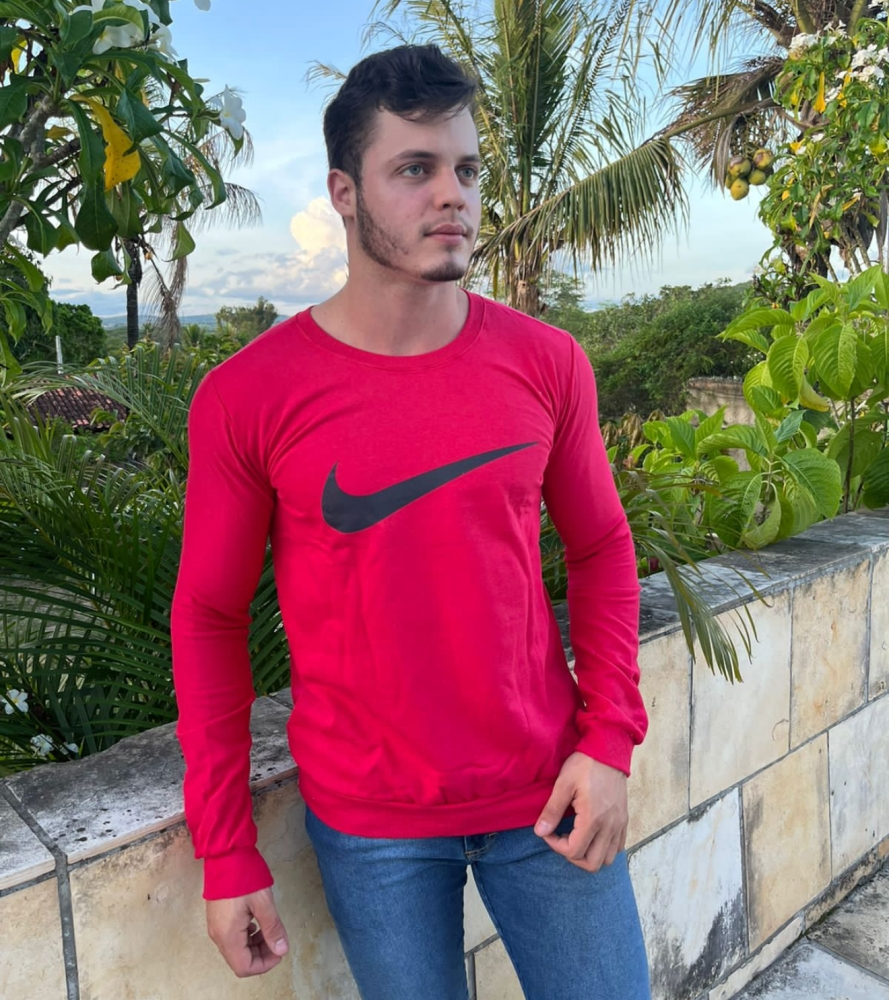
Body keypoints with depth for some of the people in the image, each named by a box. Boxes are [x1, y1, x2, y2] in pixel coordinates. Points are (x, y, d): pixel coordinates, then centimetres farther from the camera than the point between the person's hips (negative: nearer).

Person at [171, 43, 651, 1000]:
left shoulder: (544, 362, -6)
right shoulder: (246, 398, -12)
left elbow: (600, 548, 5)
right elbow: (209, 618, -4)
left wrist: (610, 739, -5)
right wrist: (225, 852, -2)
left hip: (546, 793, 2)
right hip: (370, 827, -1)